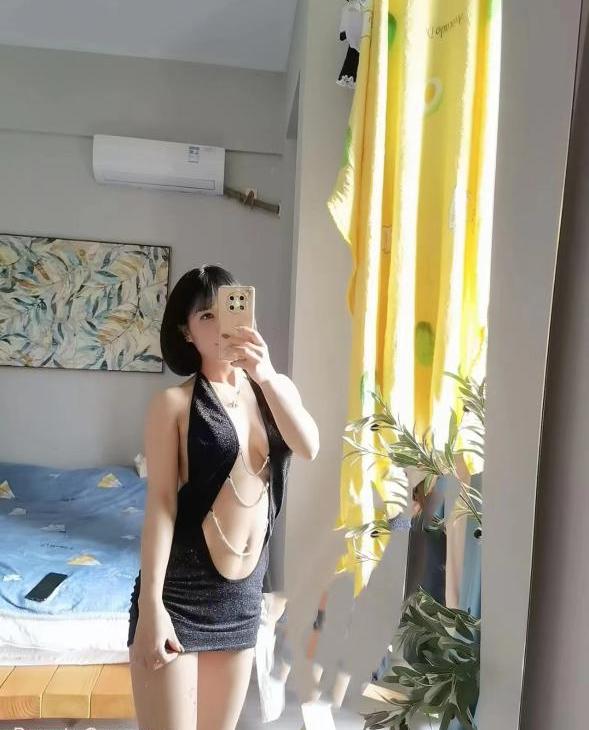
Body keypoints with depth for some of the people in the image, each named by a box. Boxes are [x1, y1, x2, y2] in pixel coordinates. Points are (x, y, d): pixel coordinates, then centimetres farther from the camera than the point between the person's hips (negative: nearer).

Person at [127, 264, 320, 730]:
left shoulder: (277, 388, 6)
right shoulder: (174, 402, -9)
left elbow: (309, 448, -12)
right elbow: (161, 503, -11)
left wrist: (266, 375, -24)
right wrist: (150, 606, -13)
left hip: (245, 589, 5)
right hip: (181, 590, -5)